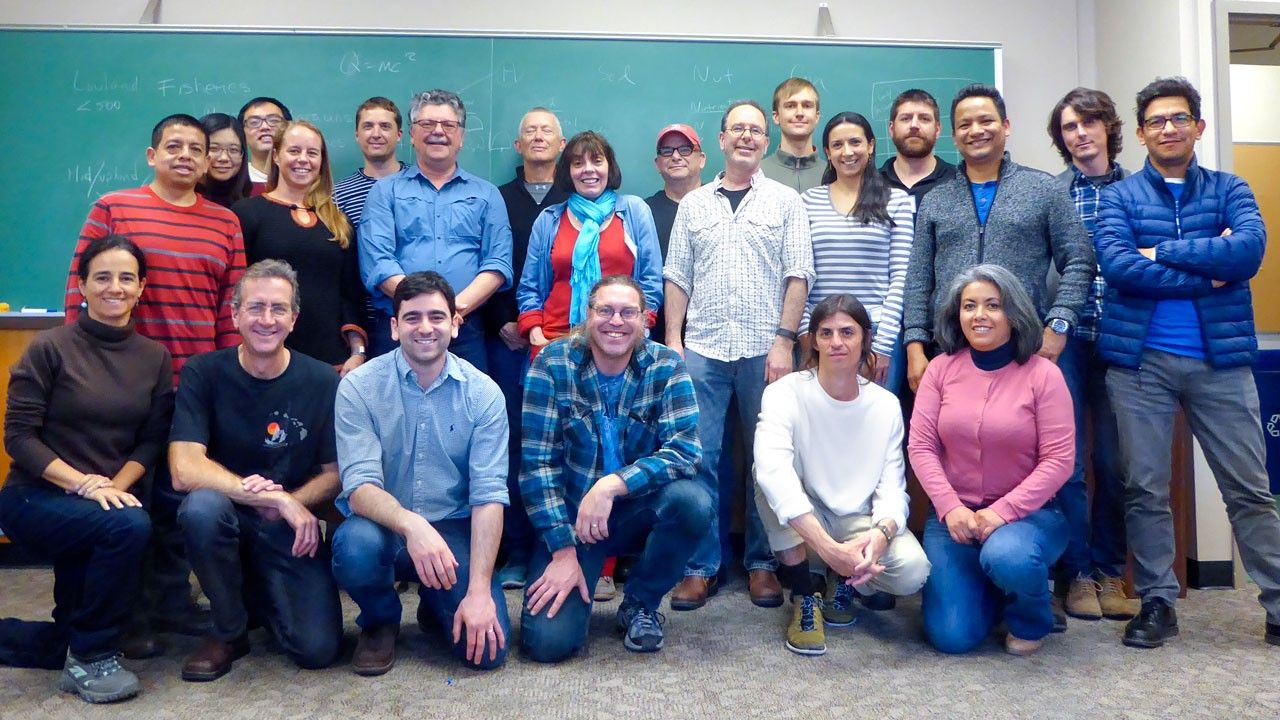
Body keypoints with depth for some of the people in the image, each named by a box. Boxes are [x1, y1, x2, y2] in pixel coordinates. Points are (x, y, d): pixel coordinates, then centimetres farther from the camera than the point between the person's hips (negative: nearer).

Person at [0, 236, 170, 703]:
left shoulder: (155, 358, 3)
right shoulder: (50, 348, -10)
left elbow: (152, 441, 1)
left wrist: (115, 485, -16)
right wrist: (83, 483, -24)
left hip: (107, 502, 5)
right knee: (129, 526, -33)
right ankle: (91, 657, -14)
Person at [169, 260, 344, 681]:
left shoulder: (323, 382, -8)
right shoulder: (203, 374, -10)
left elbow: (335, 472, 0)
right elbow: (184, 470, -20)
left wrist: (291, 503, -20)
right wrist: (273, 498, -27)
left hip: (290, 531, 1)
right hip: (225, 520, 0)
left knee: (318, 649, -15)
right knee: (203, 506, -36)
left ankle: (259, 594, 21)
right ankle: (229, 631, -7)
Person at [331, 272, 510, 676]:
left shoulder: (483, 393, -7)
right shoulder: (358, 387, -9)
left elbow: (489, 495, -12)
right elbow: (360, 487, -18)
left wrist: (479, 590, -20)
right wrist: (411, 525, -39)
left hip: (452, 532, 1)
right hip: (383, 528, 0)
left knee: (487, 650, -17)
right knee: (356, 545, -35)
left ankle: (436, 604, 20)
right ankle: (380, 621, 1)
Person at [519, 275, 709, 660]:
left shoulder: (667, 367, -8)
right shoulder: (553, 364, -10)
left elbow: (684, 452, -19)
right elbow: (537, 463, -12)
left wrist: (612, 486, -32)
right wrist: (563, 550, -18)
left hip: (639, 509, 2)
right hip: (569, 515, -1)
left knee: (693, 500, -31)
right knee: (547, 639, -20)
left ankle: (641, 603, -2)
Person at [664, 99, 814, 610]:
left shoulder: (785, 200, 6)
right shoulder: (694, 203, 13)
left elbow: (798, 275, 0)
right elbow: (676, 277, 10)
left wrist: (784, 341, -9)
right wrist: (673, 340, 2)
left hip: (763, 351, -1)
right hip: (702, 350, 2)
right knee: (698, 458, 2)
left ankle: (762, 562, 18)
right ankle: (701, 564, 12)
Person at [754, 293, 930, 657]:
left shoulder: (886, 405, -5)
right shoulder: (786, 393, -17)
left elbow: (892, 487, -9)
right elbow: (772, 472, -34)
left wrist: (880, 534, -34)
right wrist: (828, 548, -43)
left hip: (859, 522, 2)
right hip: (798, 521, -1)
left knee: (913, 569, -28)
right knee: (770, 473, -32)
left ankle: (846, 582, 10)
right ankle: (805, 597, -15)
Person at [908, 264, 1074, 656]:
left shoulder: (1043, 374, -8)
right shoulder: (942, 368, -1)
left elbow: (1058, 459, -11)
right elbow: (921, 446, -3)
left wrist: (1002, 511, -19)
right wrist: (950, 507, -15)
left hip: (1026, 513, -2)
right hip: (953, 514, 2)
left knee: (1006, 558, -37)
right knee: (951, 636, -10)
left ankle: (1032, 622, 1)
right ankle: (991, 591, 27)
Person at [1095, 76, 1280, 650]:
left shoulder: (1228, 190, 9)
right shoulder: (1118, 197, 5)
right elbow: (1115, 264, -13)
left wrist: (1162, 251, -13)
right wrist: (1208, 275, -12)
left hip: (1221, 356, 1)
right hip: (1140, 360, -1)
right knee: (1144, 489, 5)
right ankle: (1158, 602, 17)